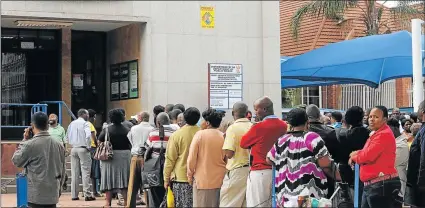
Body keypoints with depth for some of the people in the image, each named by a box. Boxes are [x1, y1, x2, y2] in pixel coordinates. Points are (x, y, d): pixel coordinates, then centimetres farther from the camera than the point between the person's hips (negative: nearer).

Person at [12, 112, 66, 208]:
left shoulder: (30, 145, -13)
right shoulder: (58, 145, 4)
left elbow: (16, 161, 2)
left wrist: (24, 140, 6)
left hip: (36, 195, -5)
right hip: (53, 194, 5)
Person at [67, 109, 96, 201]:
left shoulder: (71, 124, 11)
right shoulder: (85, 123, -7)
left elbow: (68, 136, 15)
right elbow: (88, 135, -21)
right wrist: (88, 146, -10)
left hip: (74, 149, 6)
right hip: (83, 149, -5)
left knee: (74, 173, 7)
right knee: (85, 172, -3)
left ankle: (74, 195, 7)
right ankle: (87, 194, -6)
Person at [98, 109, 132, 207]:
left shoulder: (107, 130, -5)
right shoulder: (127, 130, -1)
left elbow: (99, 142, -6)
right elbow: (131, 144, 1)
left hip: (110, 157, -1)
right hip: (125, 156, 1)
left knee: (109, 180, 4)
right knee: (124, 179, 7)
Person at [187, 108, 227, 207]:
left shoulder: (200, 134, -10)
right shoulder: (223, 137, -3)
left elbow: (192, 158, -8)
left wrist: (190, 175, 4)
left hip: (202, 179, -3)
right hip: (219, 179, 3)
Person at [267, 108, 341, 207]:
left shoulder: (281, 141, 6)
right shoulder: (311, 137, -8)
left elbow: (269, 160, 21)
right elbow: (326, 165, -12)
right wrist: (338, 176, 3)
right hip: (311, 198, -5)